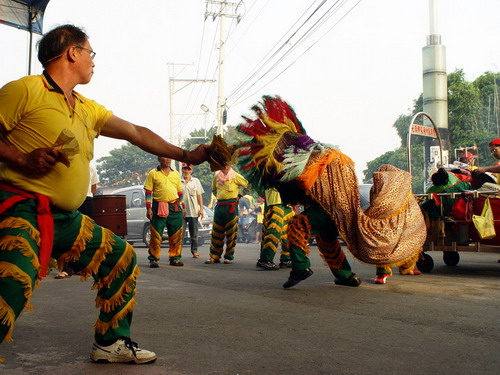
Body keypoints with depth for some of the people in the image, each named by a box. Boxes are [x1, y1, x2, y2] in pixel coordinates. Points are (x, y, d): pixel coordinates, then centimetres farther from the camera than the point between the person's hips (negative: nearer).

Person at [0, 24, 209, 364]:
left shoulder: (87, 109, 17)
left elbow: (137, 134, 20)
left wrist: (186, 155, 20)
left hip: (65, 218, 9)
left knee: (122, 259, 14)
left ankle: (111, 343, 26)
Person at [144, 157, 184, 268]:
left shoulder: (176, 174, 15)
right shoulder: (153, 173, 3)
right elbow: (148, 192, 0)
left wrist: (182, 207, 15)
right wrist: (148, 208, -7)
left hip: (175, 208, 4)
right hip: (158, 207, -4)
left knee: (176, 235, 4)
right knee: (156, 235, -4)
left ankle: (175, 257, 13)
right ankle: (154, 259, 3)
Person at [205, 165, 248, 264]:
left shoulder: (235, 176, -2)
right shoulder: (217, 176, 11)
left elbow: (248, 185, 3)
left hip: (231, 206, -4)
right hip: (219, 206, 4)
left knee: (231, 233, -1)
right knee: (216, 232, 3)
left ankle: (229, 257, 6)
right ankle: (214, 256, 7)